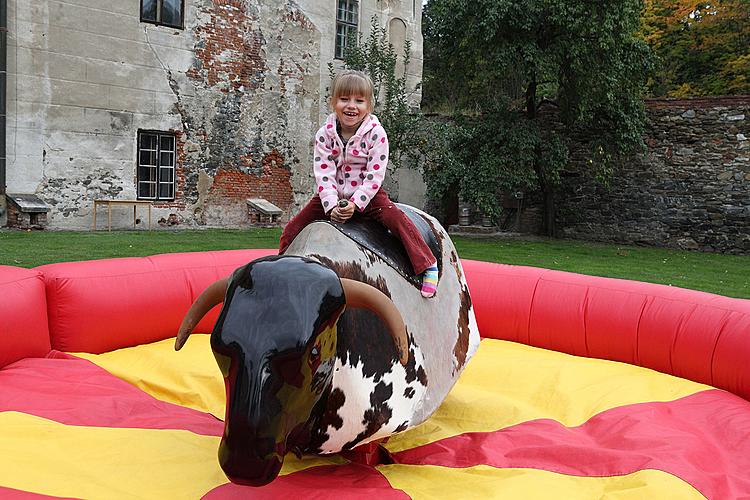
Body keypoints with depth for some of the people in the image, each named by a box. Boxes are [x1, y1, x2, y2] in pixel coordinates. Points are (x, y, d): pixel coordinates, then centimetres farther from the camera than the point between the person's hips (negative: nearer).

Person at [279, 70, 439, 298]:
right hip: (332, 196, 3)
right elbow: (323, 174, -12)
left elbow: (375, 175, -16)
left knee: (397, 219, -27)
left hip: (367, 194, -3)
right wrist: (332, 206, -24)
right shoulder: (325, 134, -8)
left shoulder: (376, 133, -14)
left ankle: (428, 266, -18)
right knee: (291, 230, -4)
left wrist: (355, 203, -26)